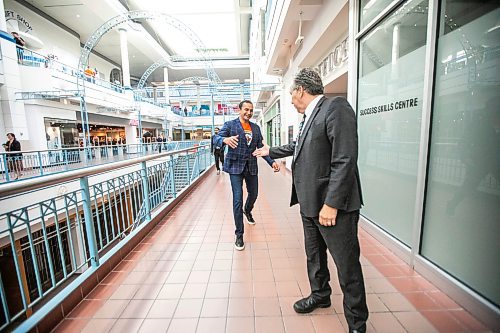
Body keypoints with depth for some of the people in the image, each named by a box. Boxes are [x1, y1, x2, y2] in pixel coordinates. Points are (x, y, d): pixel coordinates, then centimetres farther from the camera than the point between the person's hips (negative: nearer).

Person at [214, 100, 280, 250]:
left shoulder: (256, 128, 11)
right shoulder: (230, 124, -3)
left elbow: (261, 147, 9)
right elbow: (216, 138, -14)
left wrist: (272, 162, -4)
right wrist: (225, 139, -38)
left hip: (251, 167, 5)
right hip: (235, 166, -5)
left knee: (253, 194, 18)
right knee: (238, 199, -6)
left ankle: (247, 211, 53)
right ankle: (239, 234, 8)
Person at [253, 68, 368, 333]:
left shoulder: (336, 108, -14)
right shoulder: (308, 117, 13)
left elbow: (345, 160, -23)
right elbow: (298, 146, 29)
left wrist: (332, 204, -23)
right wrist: (270, 151, 40)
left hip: (334, 206, -9)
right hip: (309, 203, 9)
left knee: (347, 264, 9)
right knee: (314, 256, 23)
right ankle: (320, 295, 48)